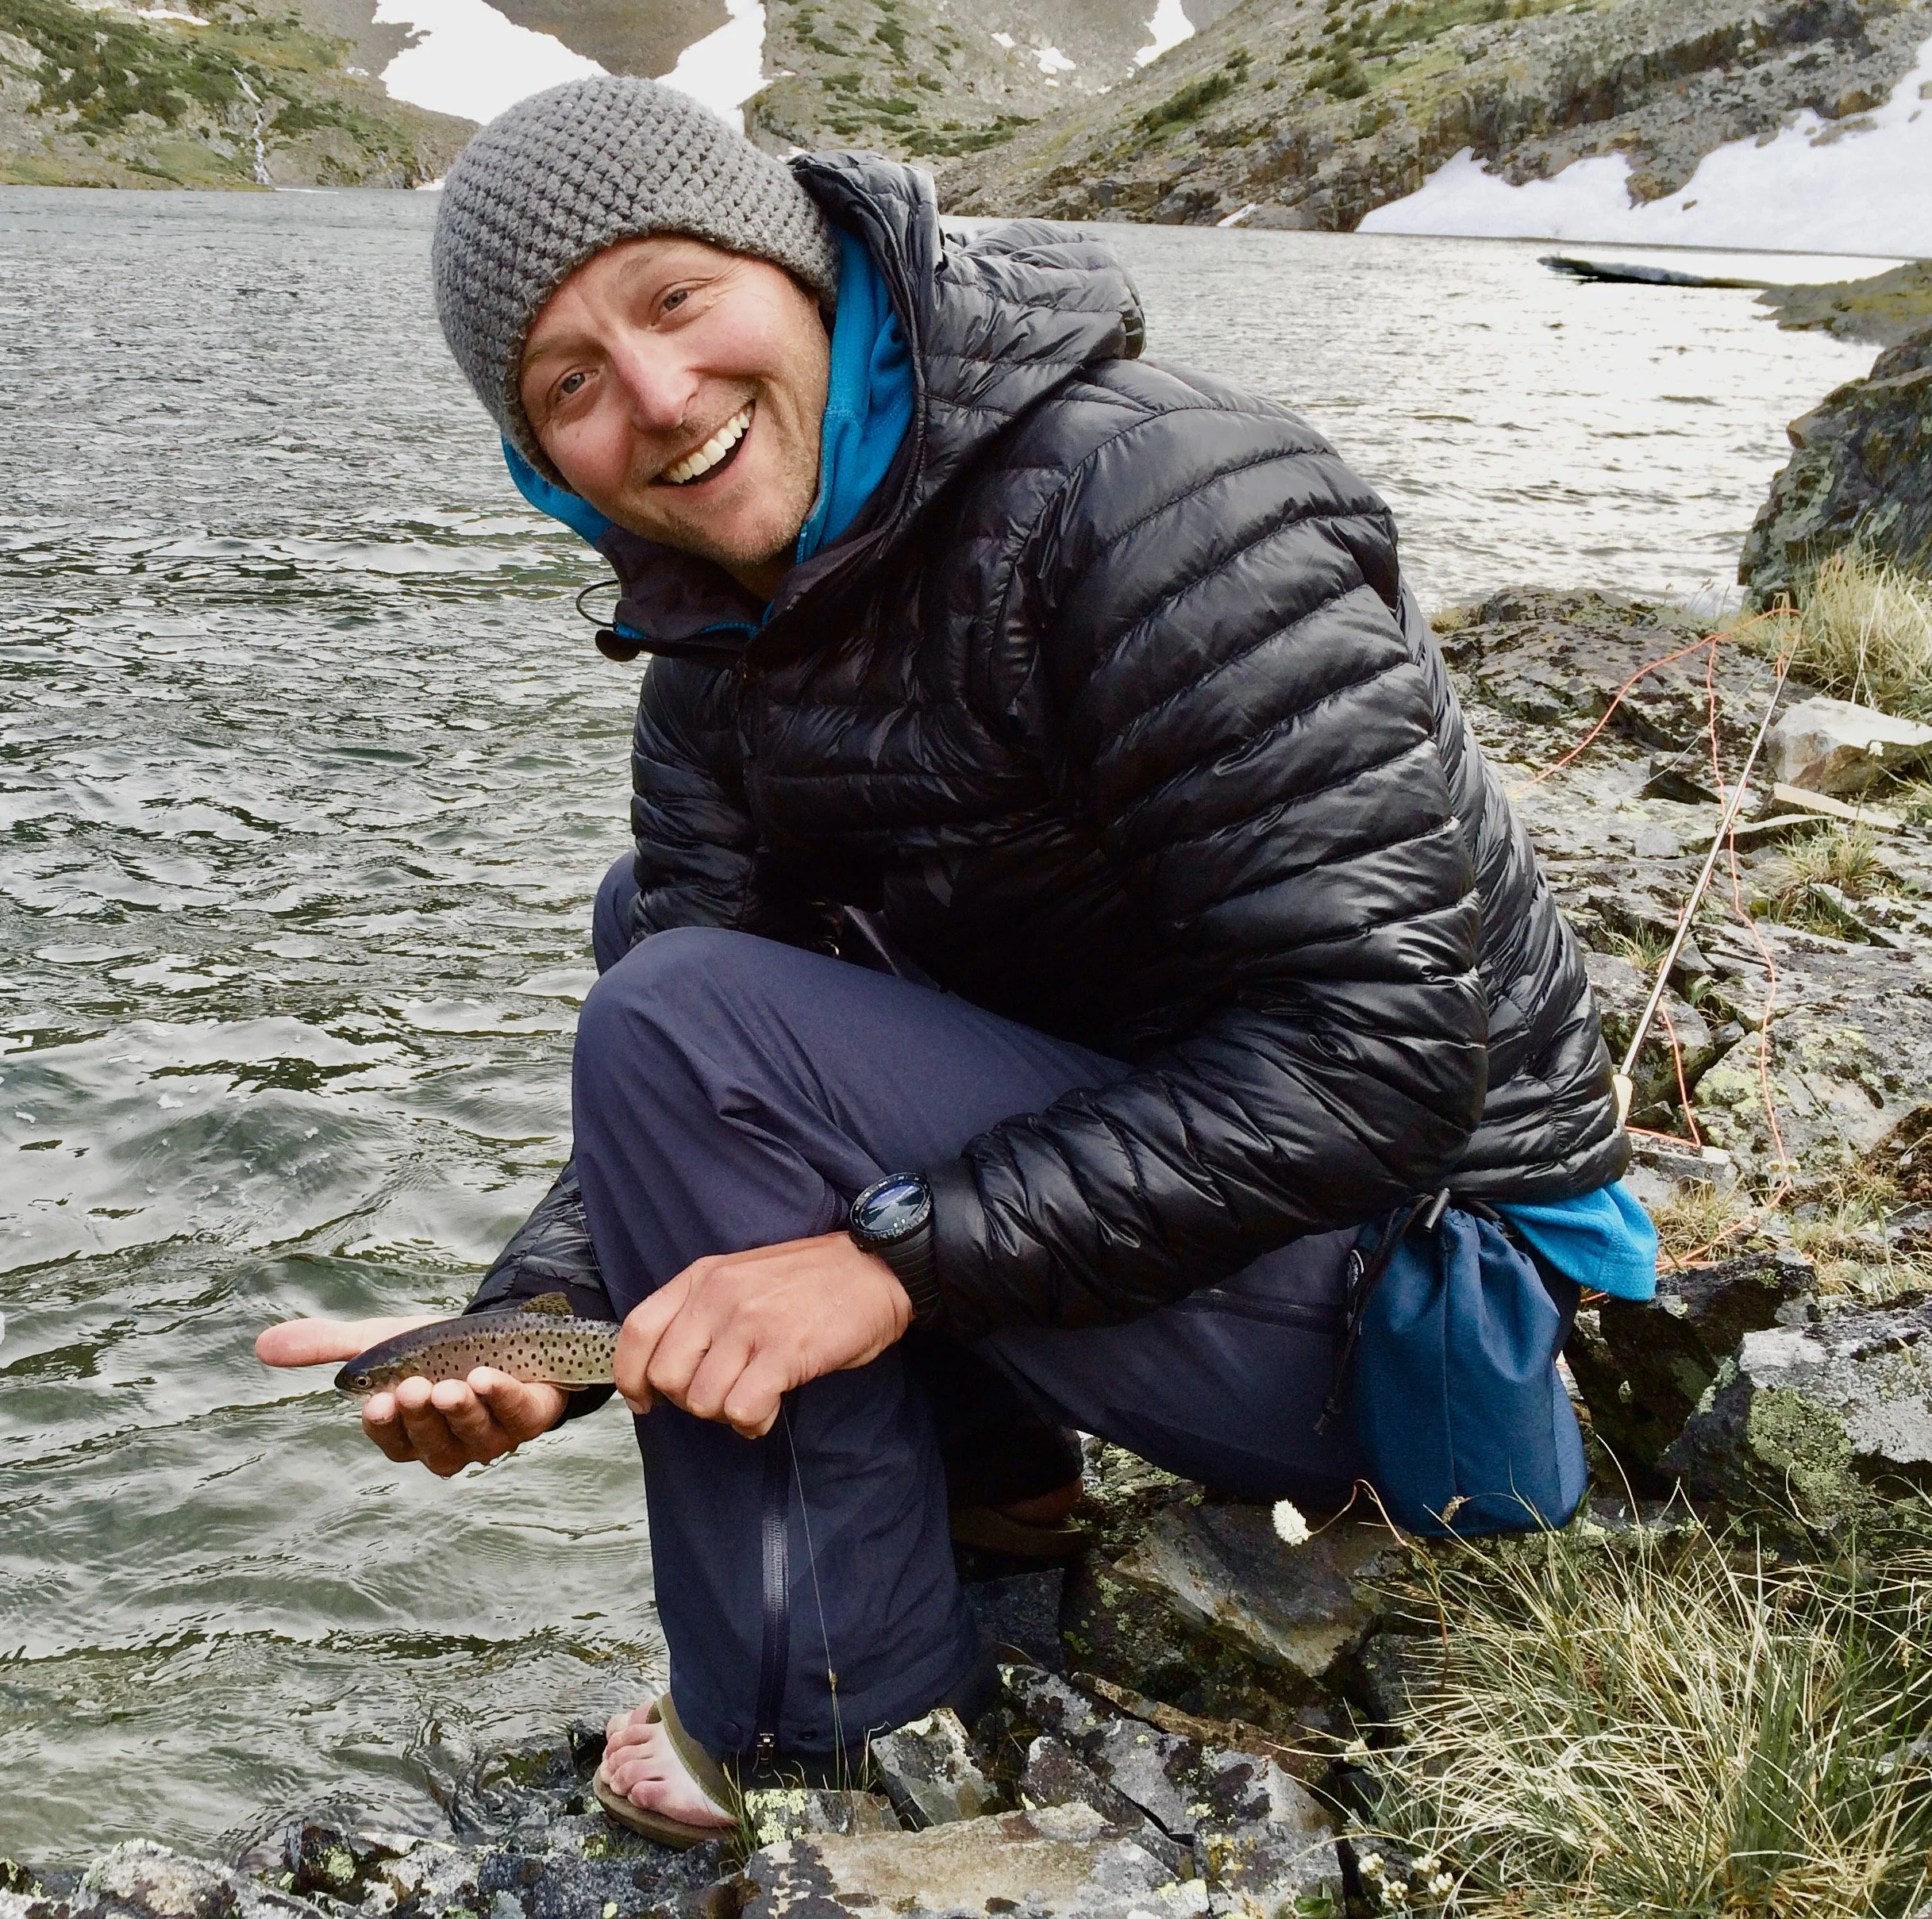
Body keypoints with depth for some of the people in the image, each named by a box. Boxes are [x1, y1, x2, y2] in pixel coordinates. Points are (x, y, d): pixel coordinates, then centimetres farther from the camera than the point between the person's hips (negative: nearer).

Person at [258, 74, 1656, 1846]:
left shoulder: (1157, 499, -24)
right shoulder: (726, 645, 3)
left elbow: (1383, 1047, -29)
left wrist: (899, 1259, -28)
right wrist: (526, 1335, -20)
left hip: (1418, 1290, -9)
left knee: (685, 1017, -22)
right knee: (654, 917, 13)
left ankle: (849, 1740, -7)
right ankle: (981, 1472, 13)